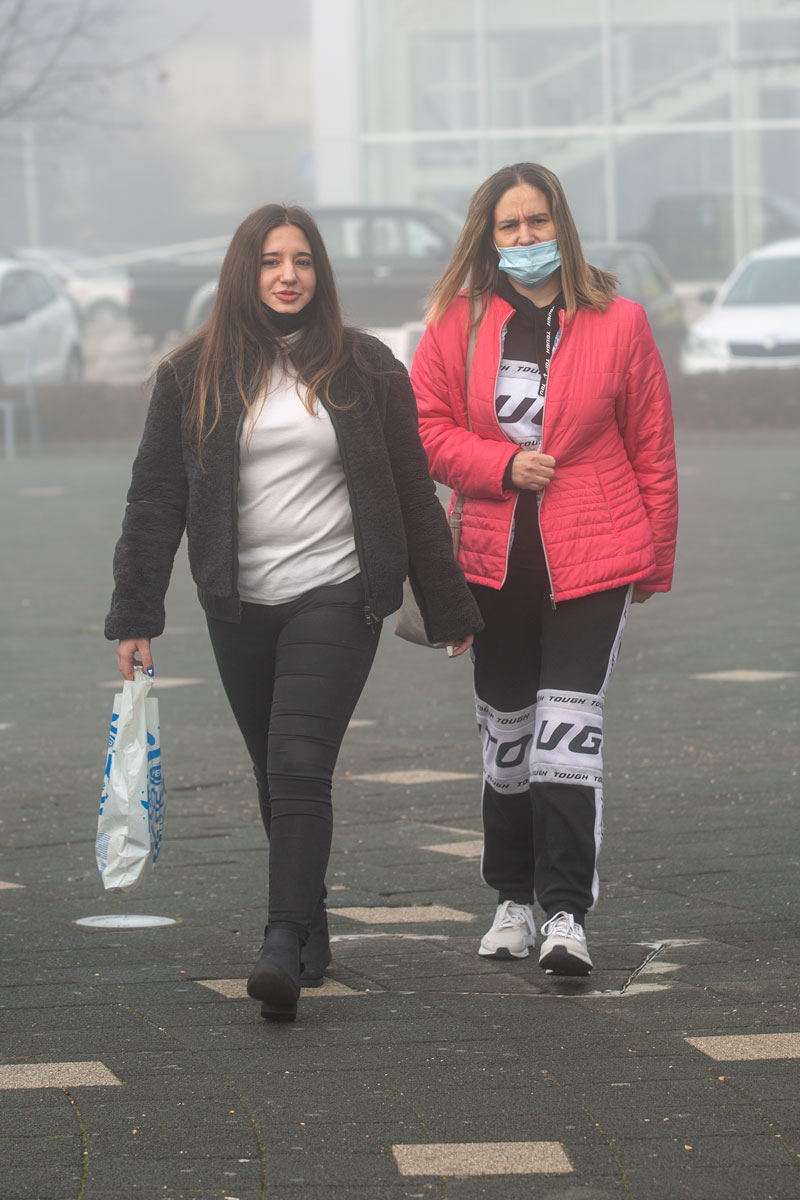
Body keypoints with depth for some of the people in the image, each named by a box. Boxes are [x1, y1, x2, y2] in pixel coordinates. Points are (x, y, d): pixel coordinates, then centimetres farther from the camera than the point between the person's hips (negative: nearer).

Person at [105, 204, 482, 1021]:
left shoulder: (362, 369, 2)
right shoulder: (194, 376, 4)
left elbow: (413, 494, 7)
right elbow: (154, 501, 5)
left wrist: (448, 609, 9)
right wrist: (135, 616, 0)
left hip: (335, 597, -3)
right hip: (238, 607, 3)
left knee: (299, 767, -16)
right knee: (276, 778, 11)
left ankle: (284, 948, -23)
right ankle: (310, 930, 27)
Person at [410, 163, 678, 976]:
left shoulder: (616, 324, -2)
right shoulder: (457, 323, 3)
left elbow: (651, 450, 4)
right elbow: (426, 427, 3)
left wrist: (656, 560, 6)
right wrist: (503, 465, -13)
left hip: (593, 559, -3)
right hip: (495, 562, 3)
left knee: (568, 728, -13)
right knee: (506, 734, 13)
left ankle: (566, 915, -11)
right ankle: (511, 901, 27)